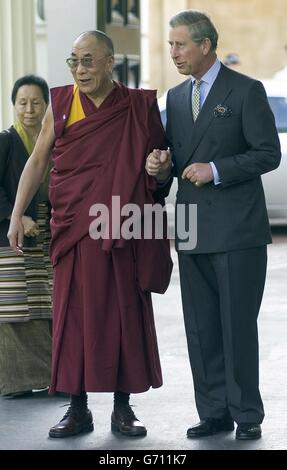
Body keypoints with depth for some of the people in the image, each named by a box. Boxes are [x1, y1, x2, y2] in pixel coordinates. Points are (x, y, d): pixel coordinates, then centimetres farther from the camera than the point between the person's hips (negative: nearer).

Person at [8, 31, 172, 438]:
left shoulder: (139, 107, 3)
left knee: (126, 313, 3)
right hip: (74, 227, 0)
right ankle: (79, 408, 9)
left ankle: (123, 407, 13)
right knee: (74, 314, 1)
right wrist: (17, 215, 0)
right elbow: (38, 162, 7)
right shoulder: (61, 105, 3)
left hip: (123, 229, 0)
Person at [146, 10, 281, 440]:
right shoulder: (176, 97, 15)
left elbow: (269, 153, -8)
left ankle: (247, 415, 7)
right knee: (201, 328, 6)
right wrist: (162, 166, 0)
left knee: (238, 325, -3)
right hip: (192, 231, 6)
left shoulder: (246, 91, -4)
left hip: (237, 229, -6)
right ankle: (214, 412, 13)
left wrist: (216, 170, -16)